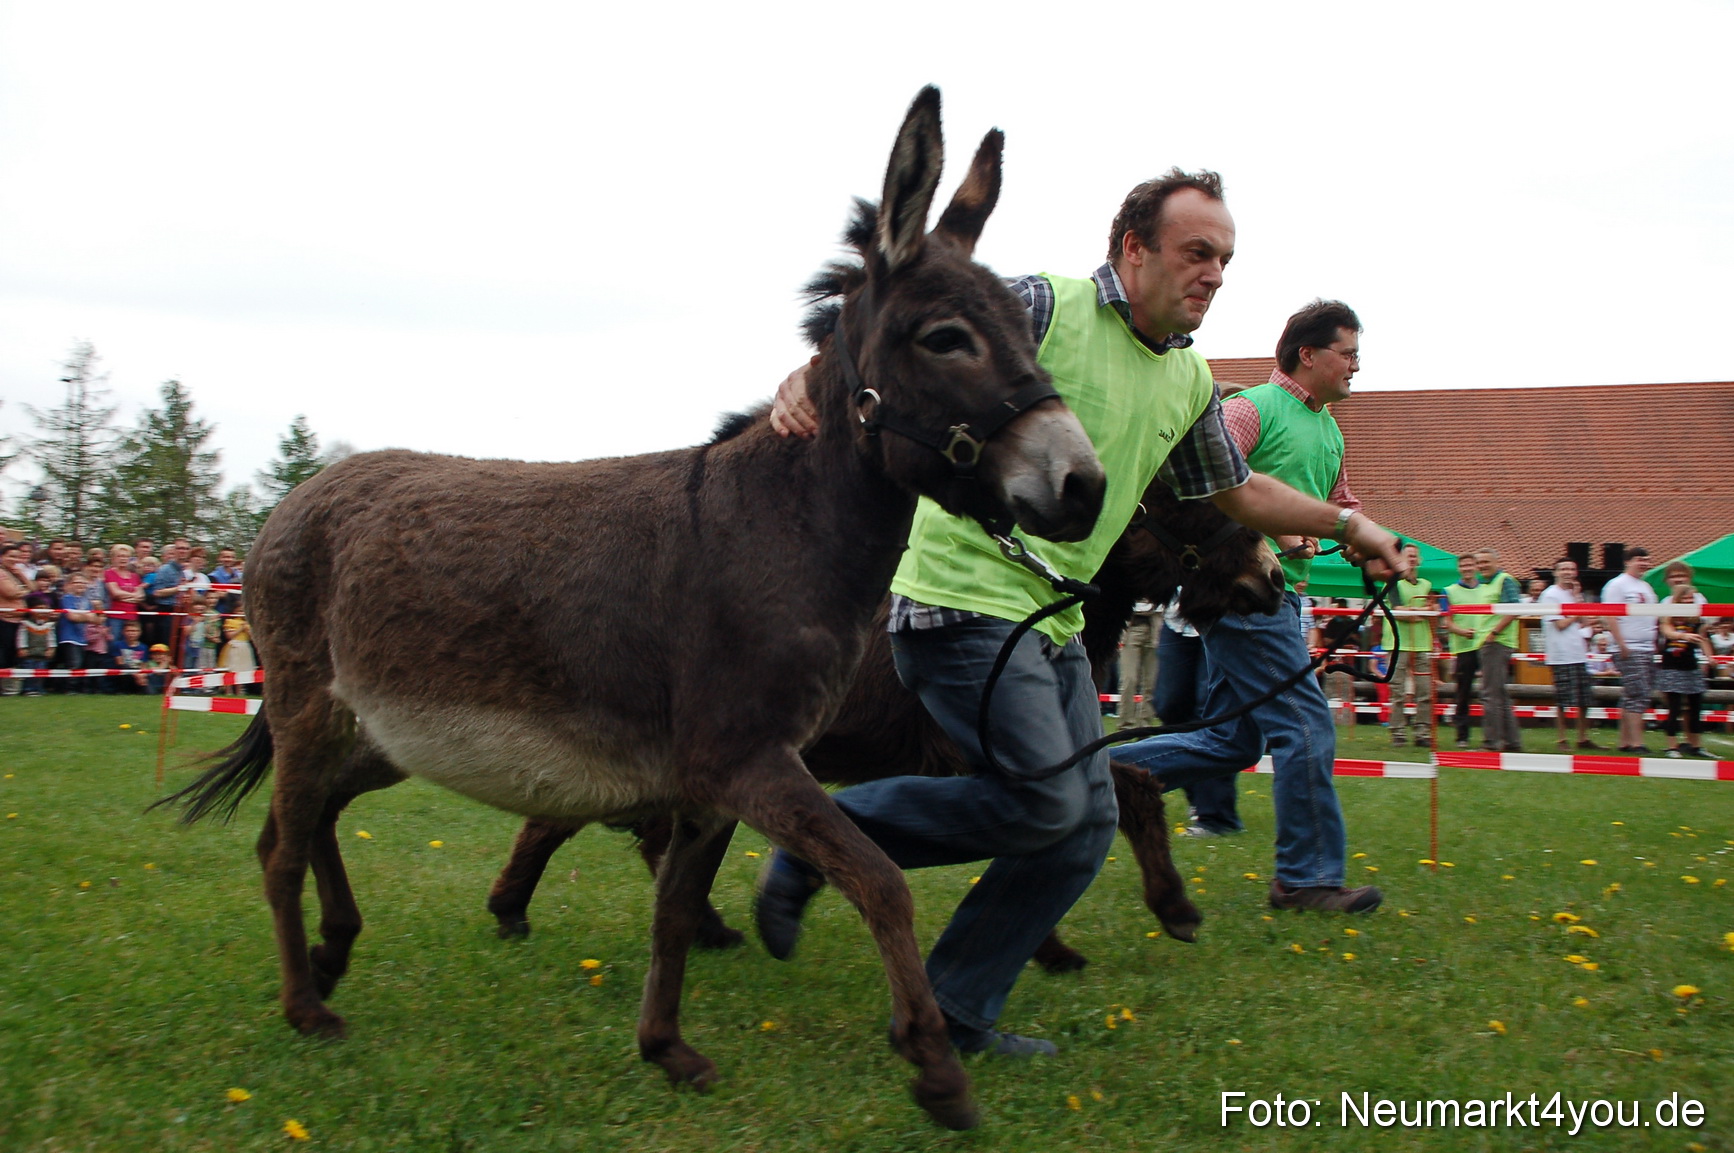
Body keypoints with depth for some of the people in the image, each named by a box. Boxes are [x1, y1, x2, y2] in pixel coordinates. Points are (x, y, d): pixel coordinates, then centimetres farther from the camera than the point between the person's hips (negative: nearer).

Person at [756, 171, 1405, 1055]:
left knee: (1085, 826, 6)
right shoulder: (1041, 309, -11)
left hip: (1054, 627, 9)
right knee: (1042, 802, -17)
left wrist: (1348, 525, 29)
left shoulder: (1190, 382, 13)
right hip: (965, 598, -9)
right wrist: (806, 380, -35)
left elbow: (1238, 491, 28)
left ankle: (952, 1014, 17)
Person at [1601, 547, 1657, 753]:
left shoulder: (1646, 587, 19)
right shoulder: (1617, 585, -6)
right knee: (1637, 697, -13)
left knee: (1630, 699, 10)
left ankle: (1625, 742, 13)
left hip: (1647, 649, 8)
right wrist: (1621, 644, -19)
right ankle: (1636, 743, -13)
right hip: (1628, 650, -8)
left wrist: (1655, 642, 17)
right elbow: (1610, 617, -13)